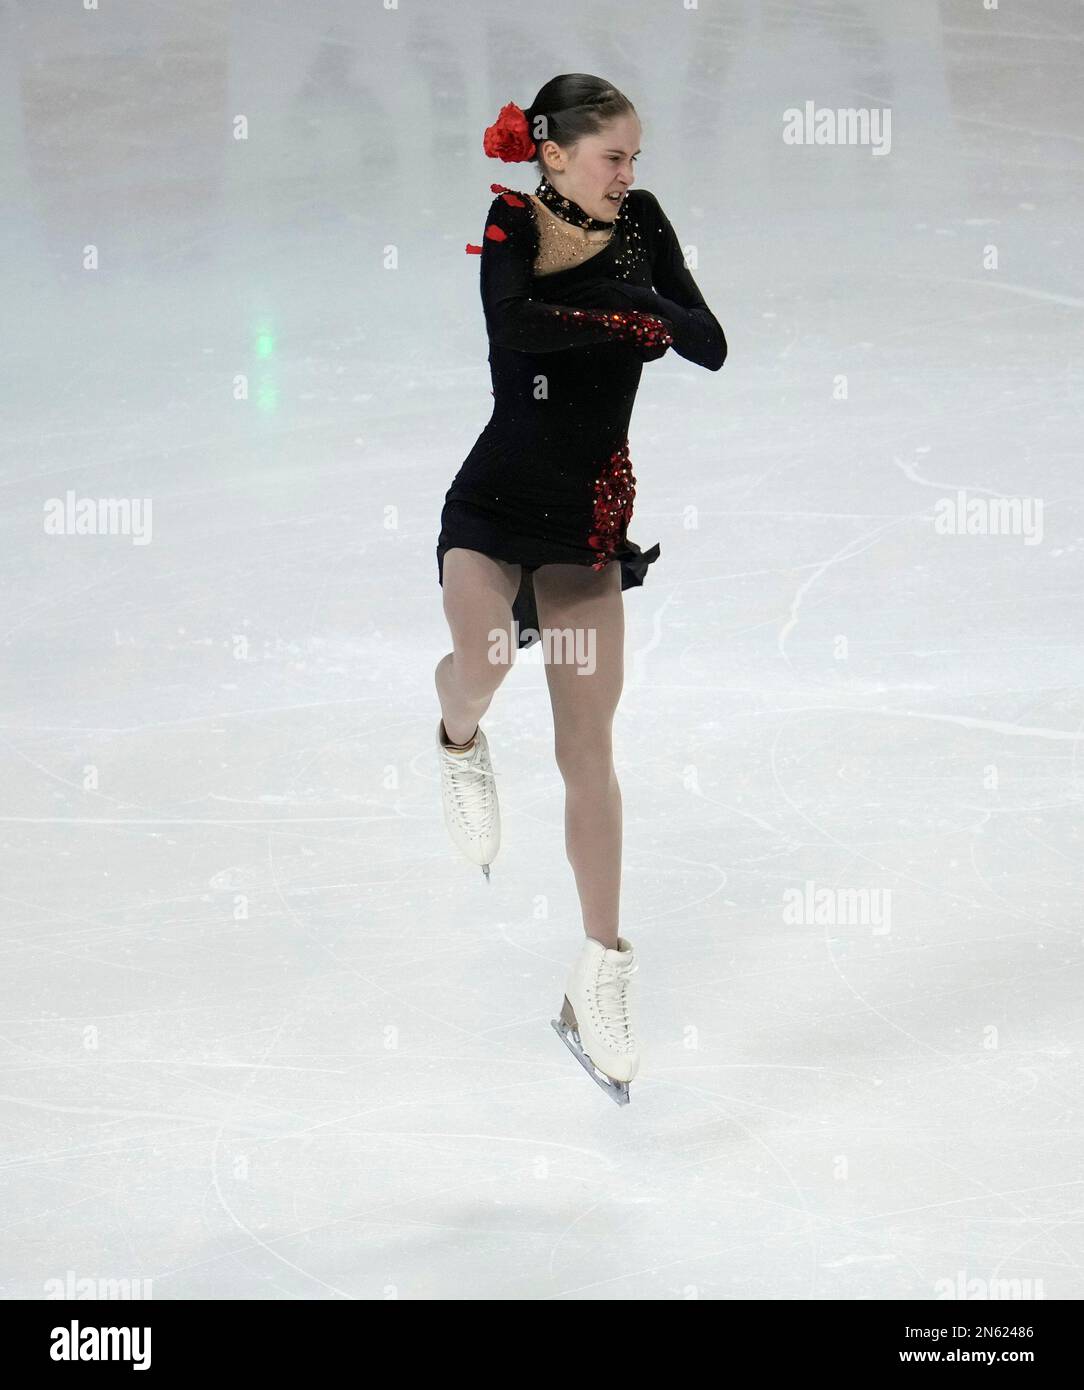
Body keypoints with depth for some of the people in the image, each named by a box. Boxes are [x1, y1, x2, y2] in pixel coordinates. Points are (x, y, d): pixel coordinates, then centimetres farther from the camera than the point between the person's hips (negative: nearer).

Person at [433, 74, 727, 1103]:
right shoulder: (510, 226, -8)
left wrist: (640, 302, -18)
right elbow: (514, 322, -30)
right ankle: (460, 745, 7)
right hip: (494, 501, -3)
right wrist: (632, 321, -20)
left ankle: (599, 979, 7)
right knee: (486, 660, -32)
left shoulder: (640, 225, 4)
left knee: (589, 747, 2)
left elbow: (711, 348, -3)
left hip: (588, 517, 3)